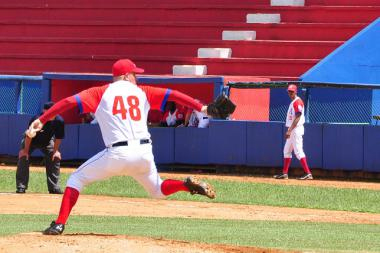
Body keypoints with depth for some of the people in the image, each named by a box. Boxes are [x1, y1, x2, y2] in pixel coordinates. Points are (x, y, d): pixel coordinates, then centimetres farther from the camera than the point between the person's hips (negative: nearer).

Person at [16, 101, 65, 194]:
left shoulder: (59, 121, -28)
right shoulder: (36, 119, -37)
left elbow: (58, 137, -12)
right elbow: (29, 135, -26)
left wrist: (55, 151, -10)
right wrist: (25, 150, -20)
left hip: (47, 141, 3)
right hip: (31, 141, -3)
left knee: (55, 158, -5)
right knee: (23, 157, -19)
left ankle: (54, 188, 5)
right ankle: (21, 187, -16)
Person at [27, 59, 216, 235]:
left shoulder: (101, 93, 7)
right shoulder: (142, 92, 14)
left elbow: (69, 101, -2)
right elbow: (172, 95, 8)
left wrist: (41, 120, -3)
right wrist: (200, 107, 9)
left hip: (118, 154, -3)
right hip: (144, 153, 3)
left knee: (76, 179, 13)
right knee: (157, 190, 29)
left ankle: (59, 224, -1)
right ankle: (188, 184, 1)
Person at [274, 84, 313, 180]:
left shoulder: (297, 102, -15)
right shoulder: (293, 102, 16)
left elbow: (297, 118, -22)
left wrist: (290, 130, -26)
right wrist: (289, 130, 19)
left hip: (296, 129, -11)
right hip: (292, 130, 11)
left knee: (298, 151, -14)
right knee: (286, 151, 15)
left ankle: (308, 173, -18)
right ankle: (284, 173, 20)